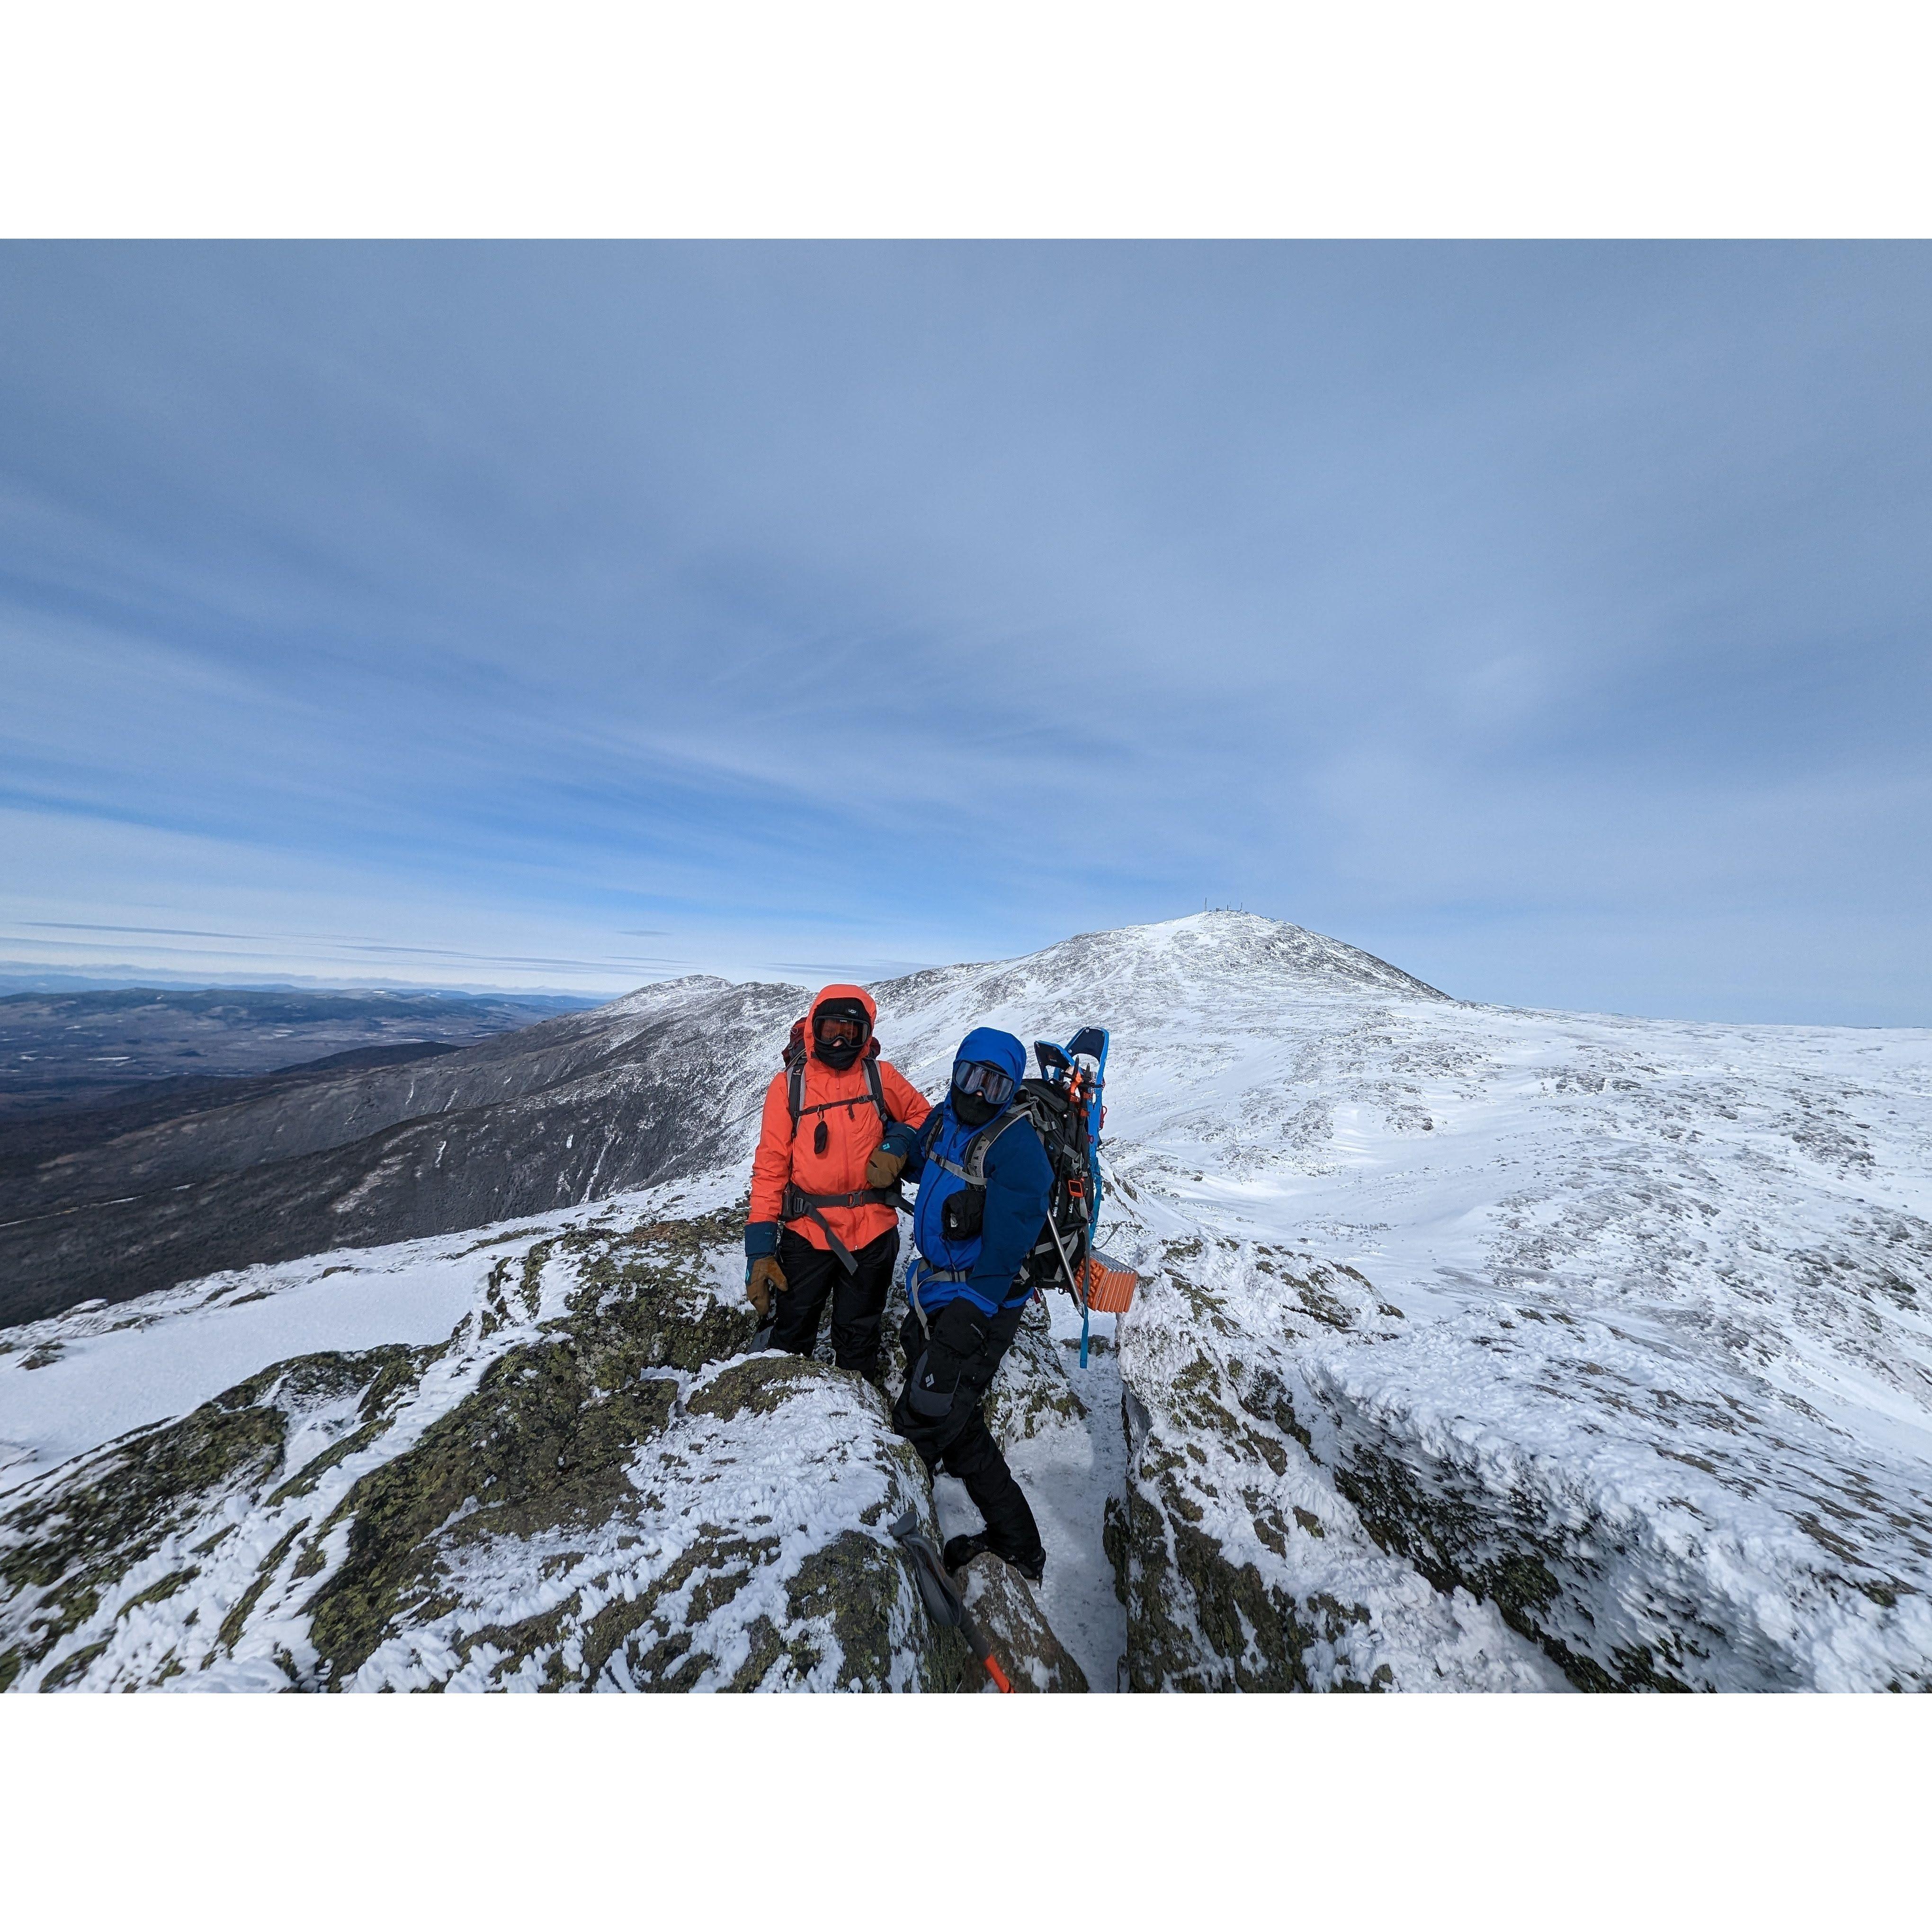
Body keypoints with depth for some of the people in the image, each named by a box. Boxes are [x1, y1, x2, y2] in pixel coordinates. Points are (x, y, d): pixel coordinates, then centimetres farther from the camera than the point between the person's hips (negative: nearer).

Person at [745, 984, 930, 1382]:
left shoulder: (881, 1077, -5)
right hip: (806, 1234, 0)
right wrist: (760, 1249, -11)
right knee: (791, 1338, 20)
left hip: (873, 1233, 1)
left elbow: (923, 1116, 6)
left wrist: (897, 1144, -14)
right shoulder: (788, 1085, -7)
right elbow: (770, 1167, -7)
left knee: (858, 1340, 23)